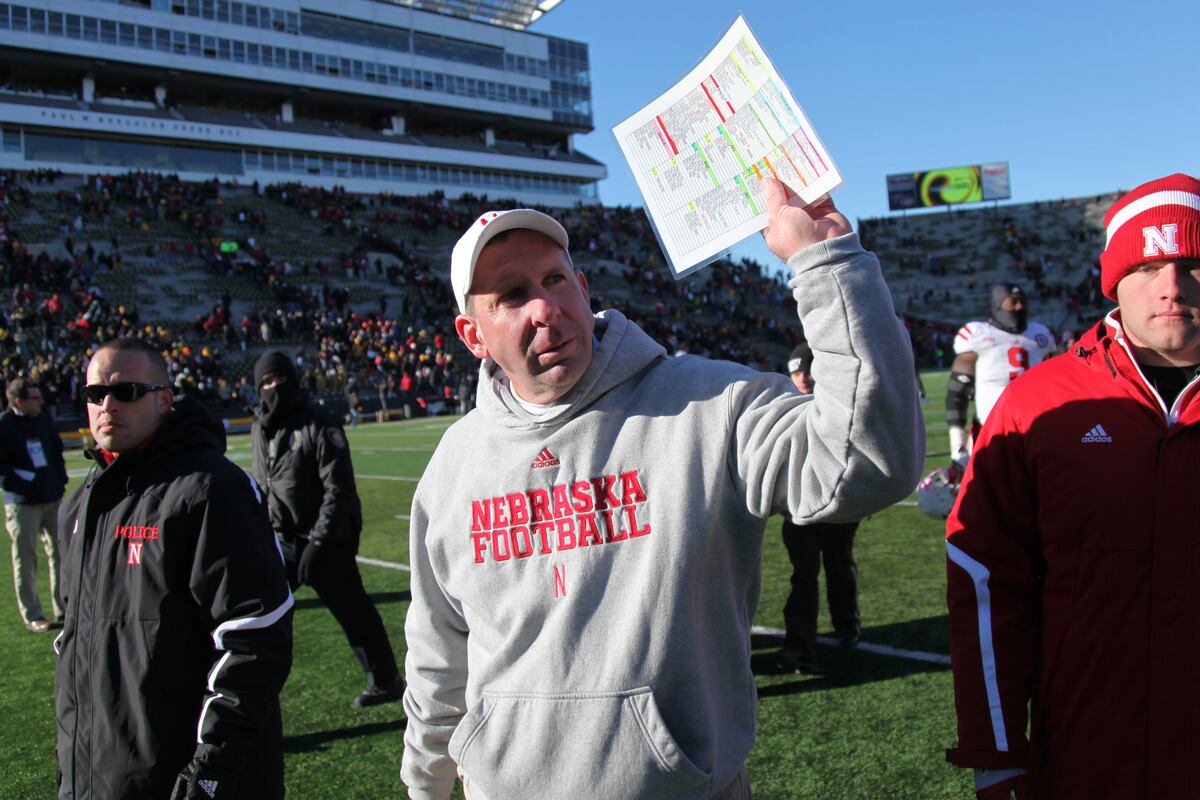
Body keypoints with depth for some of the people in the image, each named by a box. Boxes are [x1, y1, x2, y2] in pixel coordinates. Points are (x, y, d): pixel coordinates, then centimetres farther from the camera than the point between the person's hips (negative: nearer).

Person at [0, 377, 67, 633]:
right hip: (22, 503, -6)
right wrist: (23, 482, -19)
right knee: (25, 557, 2)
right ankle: (32, 615, 12)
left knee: (60, 553, 10)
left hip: (54, 498, 6)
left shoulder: (44, 420, 7)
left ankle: (64, 609, 20)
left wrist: (60, 481, 9)